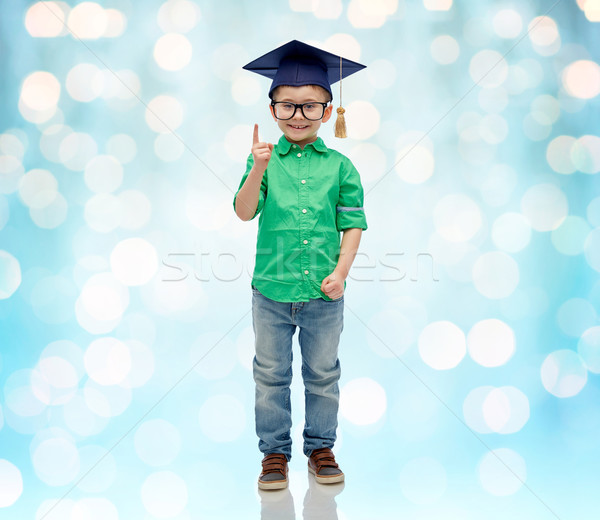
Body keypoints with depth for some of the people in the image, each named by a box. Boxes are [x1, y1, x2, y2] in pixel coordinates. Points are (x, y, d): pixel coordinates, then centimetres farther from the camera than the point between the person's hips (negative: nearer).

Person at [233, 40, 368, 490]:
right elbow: (244, 212, -12)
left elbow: (353, 224, 1)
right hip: (272, 291, 0)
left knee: (323, 376, 13)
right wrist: (258, 171, -29)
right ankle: (275, 453, 24)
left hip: (323, 294, 0)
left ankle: (321, 448, 29)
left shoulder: (340, 166, 1)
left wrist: (341, 272, -10)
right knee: (271, 376, 10)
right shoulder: (265, 160, -1)